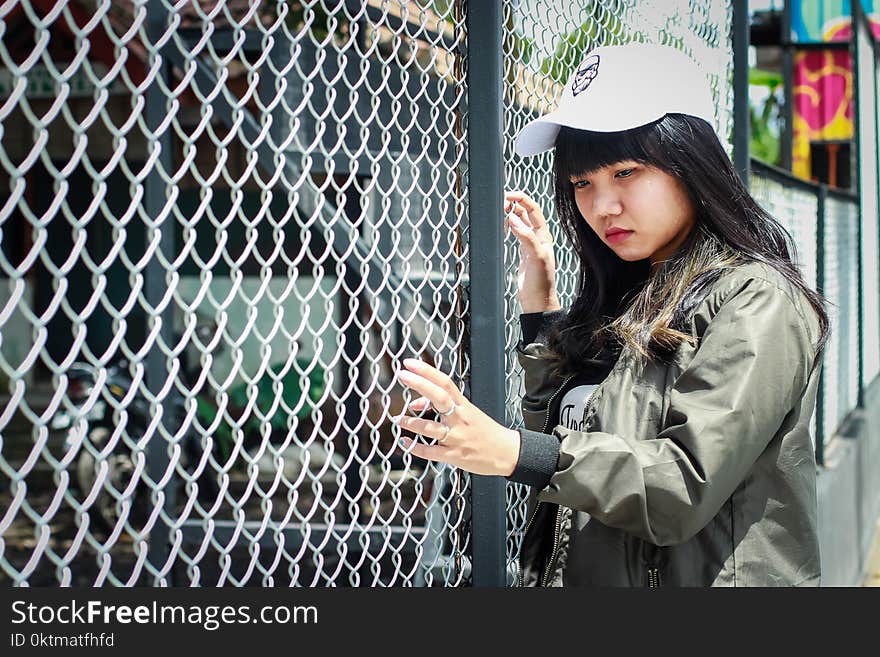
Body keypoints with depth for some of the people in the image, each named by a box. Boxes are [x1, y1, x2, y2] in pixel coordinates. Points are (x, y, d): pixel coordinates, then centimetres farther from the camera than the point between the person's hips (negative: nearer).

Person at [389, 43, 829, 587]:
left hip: (689, 575, -7)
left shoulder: (756, 301, -15)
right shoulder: (627, 300, 8)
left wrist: (512, 452, -30)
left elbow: (687, 485, -23)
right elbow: (562, 428, 8)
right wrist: (539, 300, 4)